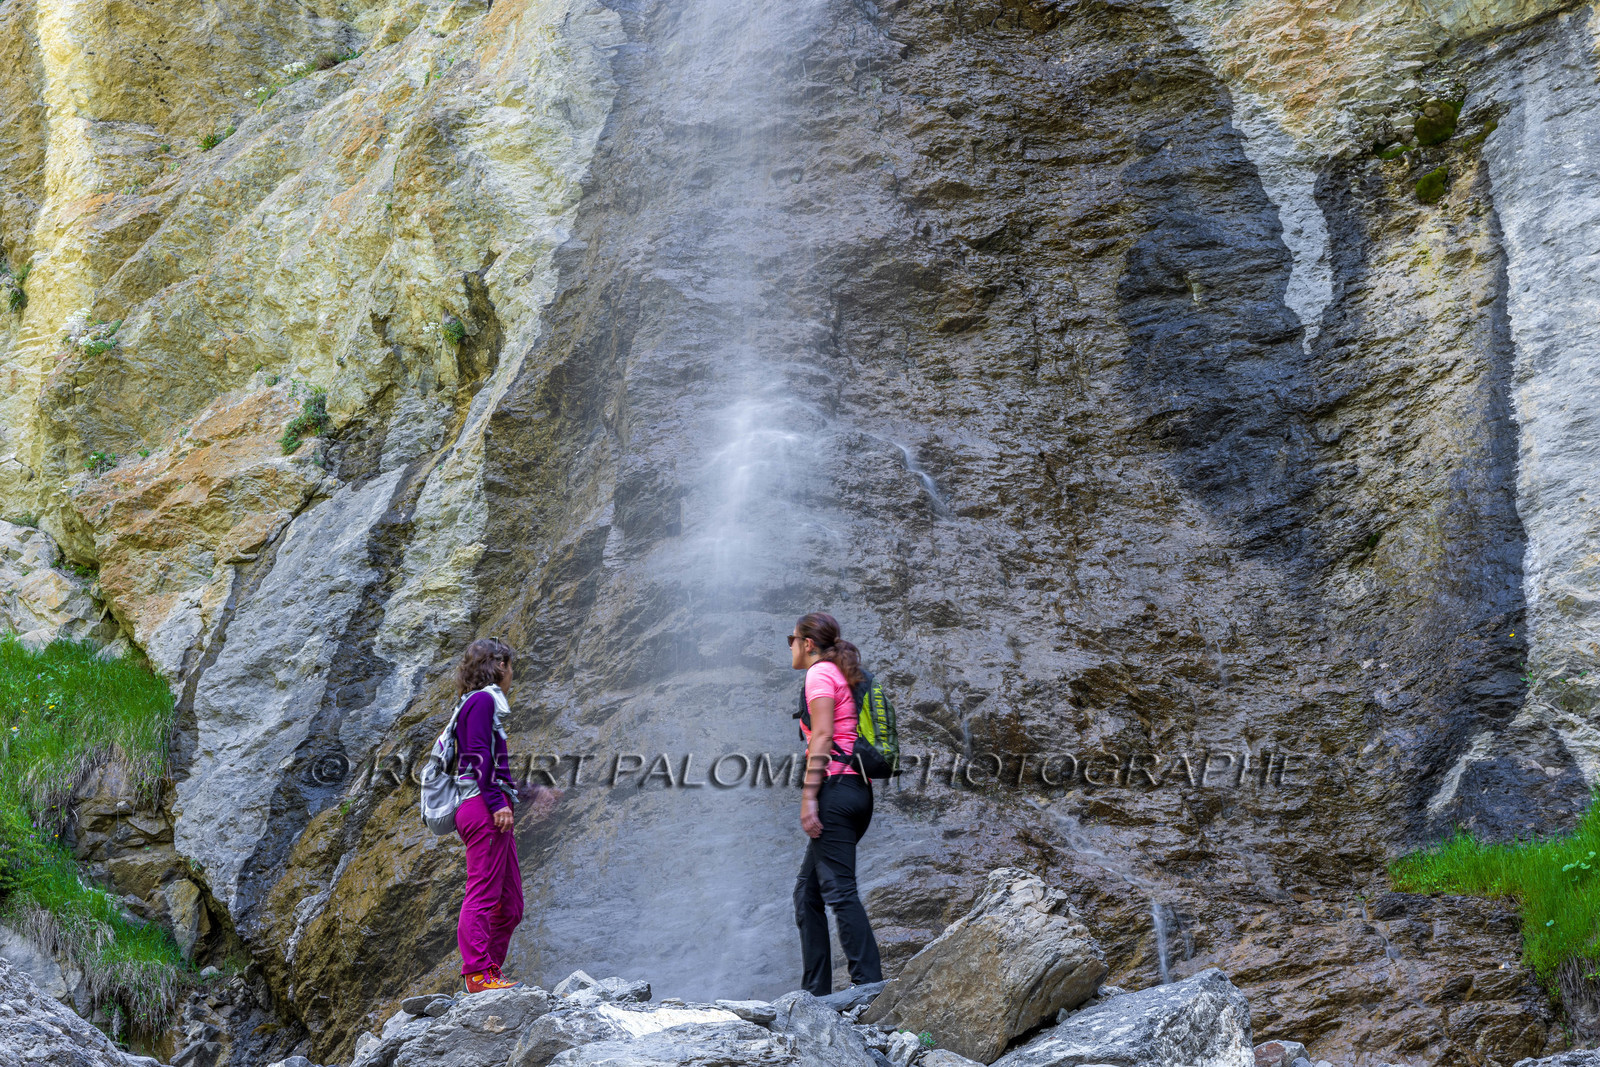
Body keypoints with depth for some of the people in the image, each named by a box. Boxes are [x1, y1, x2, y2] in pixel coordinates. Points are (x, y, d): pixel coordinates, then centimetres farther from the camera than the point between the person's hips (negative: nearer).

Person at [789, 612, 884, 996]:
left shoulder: (820, 674, -3)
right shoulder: (843, 676, 24)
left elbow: (822, 738, -14)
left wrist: (808, 797, -17)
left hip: (835, 787, -10)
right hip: (859, 790, 10)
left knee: (839, 891, -13)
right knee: (807, 893, 12)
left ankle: (870, 985, -19)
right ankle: (815, 991, 11)